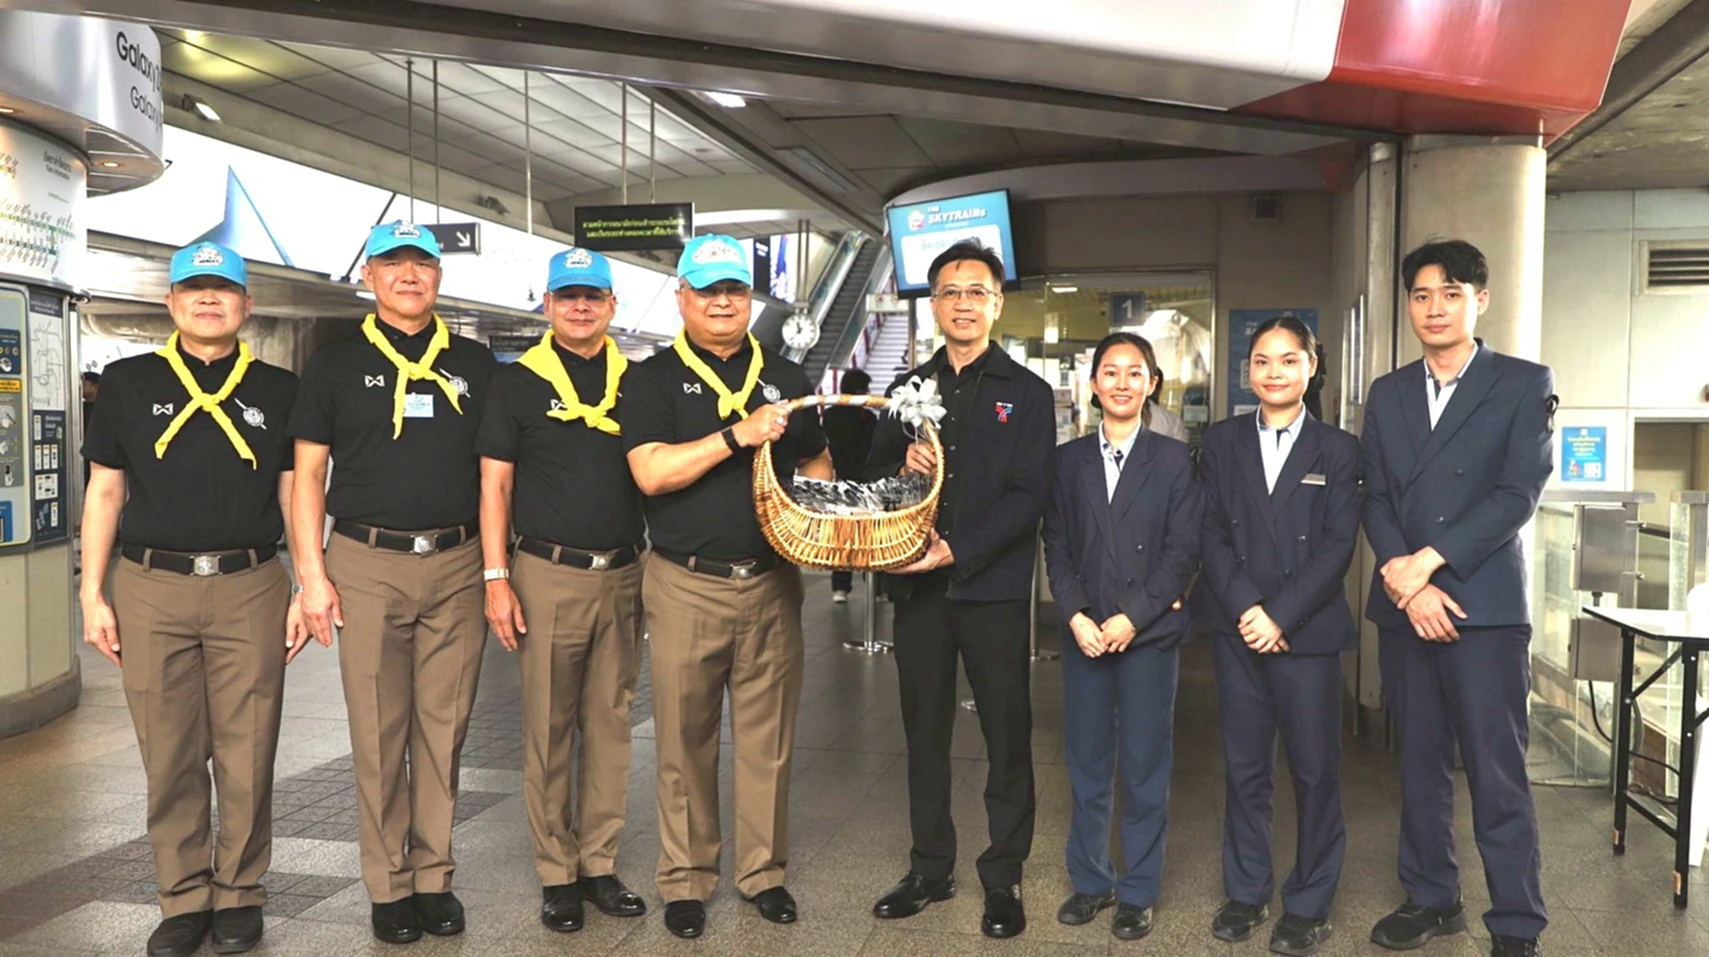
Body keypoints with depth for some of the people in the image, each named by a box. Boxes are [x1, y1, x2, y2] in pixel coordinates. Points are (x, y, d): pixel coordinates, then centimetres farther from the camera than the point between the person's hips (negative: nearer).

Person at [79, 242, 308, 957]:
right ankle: (184, 899, 20)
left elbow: (294, 494, 9)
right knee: (170, 755, 5)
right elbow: (104, 491, 9)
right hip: (151, 587, 1)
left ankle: (239, 894, 18)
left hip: (250, 589, 0)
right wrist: (92, 595, 3)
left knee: (247, 752, 2)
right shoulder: (129, 383, 8)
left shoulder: (278, 389, 8)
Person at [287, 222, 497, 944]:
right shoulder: (337, 362, 6)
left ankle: (435, 877, 18)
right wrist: (312, 573, -4)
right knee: (379, 734, 3)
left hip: (456, 565, 2)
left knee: (444, 728, 6)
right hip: (368, 565, -1)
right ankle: (389, 885, 15)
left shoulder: (474, 363, 11)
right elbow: (308, 473, 5)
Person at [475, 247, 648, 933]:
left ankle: (600, 864, 19)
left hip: (624, 574, 3)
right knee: (548, 730, 3)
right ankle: (557, 874, 14)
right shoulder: (519, 381, 2)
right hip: (548, 576, -3)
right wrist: (496, 580, -7)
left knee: (609, 723, 9)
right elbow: (494, 484, 0)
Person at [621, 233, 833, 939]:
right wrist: (739, 435, -20)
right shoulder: (652, 379, 2)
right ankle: (686, 879, 21)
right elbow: (651, 472, -13)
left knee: (768, 739, 9)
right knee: (685, 741, 6)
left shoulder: (786, 377, 13)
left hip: (772, 584, 3)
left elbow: (818, 467, 18)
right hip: (685, 588, -3)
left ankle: (763, 870, 24)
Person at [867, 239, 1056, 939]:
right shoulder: (907, 390, 12)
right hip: (917, 587, 4)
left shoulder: (1027, 393, 1)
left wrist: (958, 551, -18)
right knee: (924, 732, 12)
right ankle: (929, 869, 26)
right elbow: (874, 476, 9)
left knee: (1007, 737, 4)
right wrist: (902, 462, -14)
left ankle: (1003, 880, 18)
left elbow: (1028, 495, -8)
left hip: (993, 586, -3)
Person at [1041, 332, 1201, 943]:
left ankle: (1138, 892, 17)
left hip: (1149, 632, -2)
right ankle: (1091, 880, 23)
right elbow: (1056, 545, 6)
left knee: (1145, 766, 4)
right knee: (1086, 762, 9)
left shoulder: (1173, 459, 2)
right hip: (1084, 632, 2)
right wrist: (1076, 616, -7)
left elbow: (1183, 550, -3)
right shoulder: (1069, 459, 9)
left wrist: (1132, 618, -12)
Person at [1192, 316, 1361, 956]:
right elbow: (1212, 533, 2)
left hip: (1308, 632, -1)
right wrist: (1245, 609, -11)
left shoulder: (1338, 450, 5)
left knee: (1315, 769, 3)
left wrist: (1281, 615, -13)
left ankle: (1309, 904, 17)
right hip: (1237, 628, 2)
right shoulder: (1221, 442, 9)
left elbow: (1338, 545, -4)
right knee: (1244, 765, 8)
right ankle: (1246, 892, 22)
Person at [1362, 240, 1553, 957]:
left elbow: (1518, 494, -9)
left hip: (1486, 605, -4)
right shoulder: (1387, 394, 13)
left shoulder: (1525, 384, 1)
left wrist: (1429, 562, -14)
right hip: (1404, 605, 4)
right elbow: (1376, 500, 6)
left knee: (1498, 774, -2)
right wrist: (1405, 581, -9)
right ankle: (1432, 899, 25)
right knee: (1420, 762, 12)